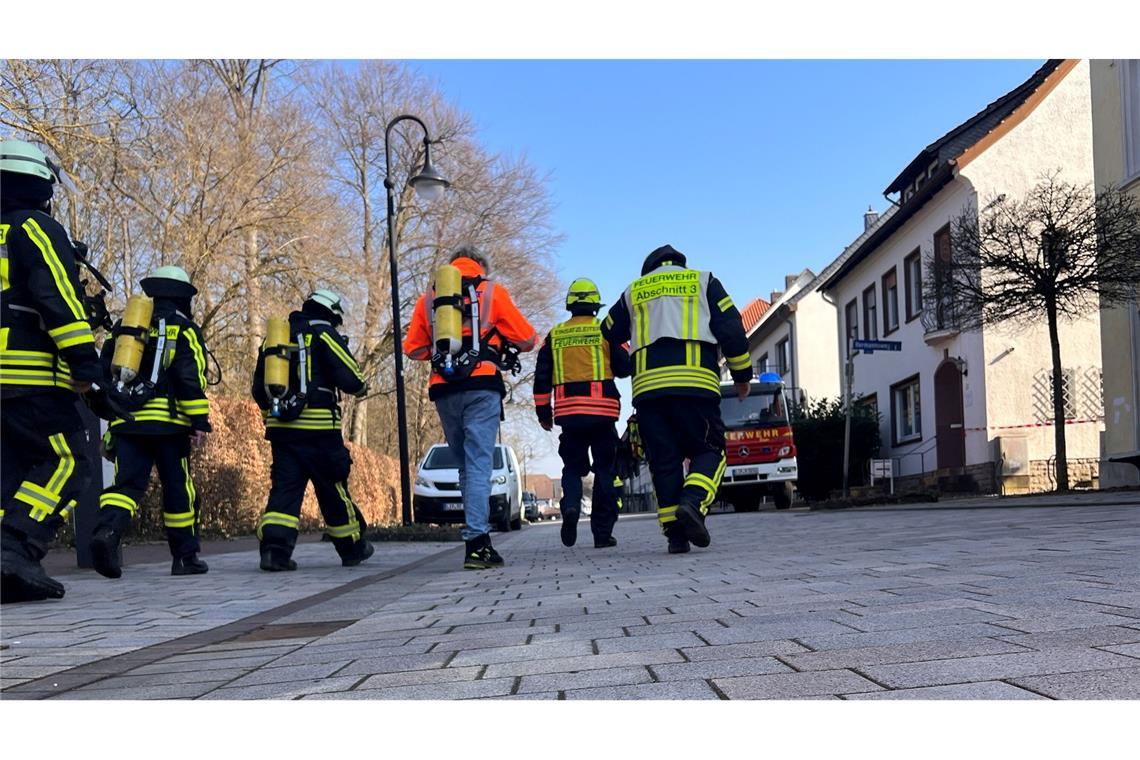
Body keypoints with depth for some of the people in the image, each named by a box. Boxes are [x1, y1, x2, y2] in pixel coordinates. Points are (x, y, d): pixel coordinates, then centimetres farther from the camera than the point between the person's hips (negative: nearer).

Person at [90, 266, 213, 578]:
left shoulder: (124, 326, 18)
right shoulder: (183, 329, 2)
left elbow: (105, 371, 20)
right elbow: (190, 378, -10)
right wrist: (200, 421, -10)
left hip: (126, 421, 4)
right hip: (168, 422, -4)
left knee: (127, 483, -1)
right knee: (178, 489, 6)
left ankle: (107, 529, -30)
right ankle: (185, 556, 14)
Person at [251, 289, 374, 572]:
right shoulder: (324, 334, -2)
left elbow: (258, 389, 18)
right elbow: (349, 377, -11)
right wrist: (362, 387, 11)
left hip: (280, 429, 5)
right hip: (318, 428, -5)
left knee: (284, 487, 2)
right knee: (333, 488, 7)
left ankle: (274, 545, -16)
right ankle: (352, 546, 21)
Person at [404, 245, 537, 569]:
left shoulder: (429, 298, 15)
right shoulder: (492, 291, 8)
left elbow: (413, 349, 14)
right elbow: (527, 338, 7)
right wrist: (500, 342, 28)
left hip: (444, 391, 3)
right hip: (481, 387, -3)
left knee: (466, 463, 14)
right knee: (479, 464, -6)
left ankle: (475, 535, 12)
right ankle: (476, 542, -14)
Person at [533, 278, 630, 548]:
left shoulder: (554, 336, 10)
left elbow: (541, 377, 9)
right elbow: (624, 368, 1)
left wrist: (542, 412, 15)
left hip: (568, 412, 2)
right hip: (602, 412, -2)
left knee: (572, 467, 13)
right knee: (605, 470, 6)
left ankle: (570, 505, -16)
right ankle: (602, 531, 5)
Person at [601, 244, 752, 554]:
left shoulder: (634, 291, 23)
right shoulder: (703, 281, 17)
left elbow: (608, 334, 28)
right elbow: (732, 330, 8)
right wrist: (742, 375, 15)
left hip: (647, 384, 2)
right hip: (696, 381, -2)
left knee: (664, 460, 6)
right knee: (709, 451, 5)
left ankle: (675, 533, -1)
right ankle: (692, 503, -22)